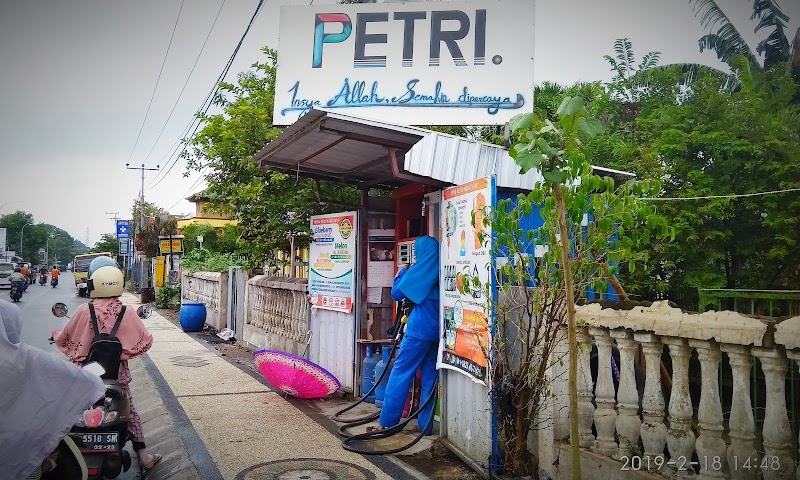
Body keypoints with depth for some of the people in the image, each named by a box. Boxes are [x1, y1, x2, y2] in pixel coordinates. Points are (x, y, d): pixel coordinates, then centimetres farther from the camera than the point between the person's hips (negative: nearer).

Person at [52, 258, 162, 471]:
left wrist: (55, 334, 22)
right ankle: (142, 455, 15)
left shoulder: (84, 310, -14)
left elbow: (65, 338, -1)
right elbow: (145, 341, -8)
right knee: (129, 412, 13)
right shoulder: (127, 312, -13)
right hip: (118, 372, 1)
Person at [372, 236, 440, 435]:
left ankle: (387, 422, 3)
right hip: (438, 330, 6)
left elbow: (396, 293, 1)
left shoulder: (418, 270, -7)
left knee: (400, 373, 1)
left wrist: (402, 273, 15)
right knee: (430, 377, 11)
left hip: (420, 329, -6)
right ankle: (426, 424, 15)